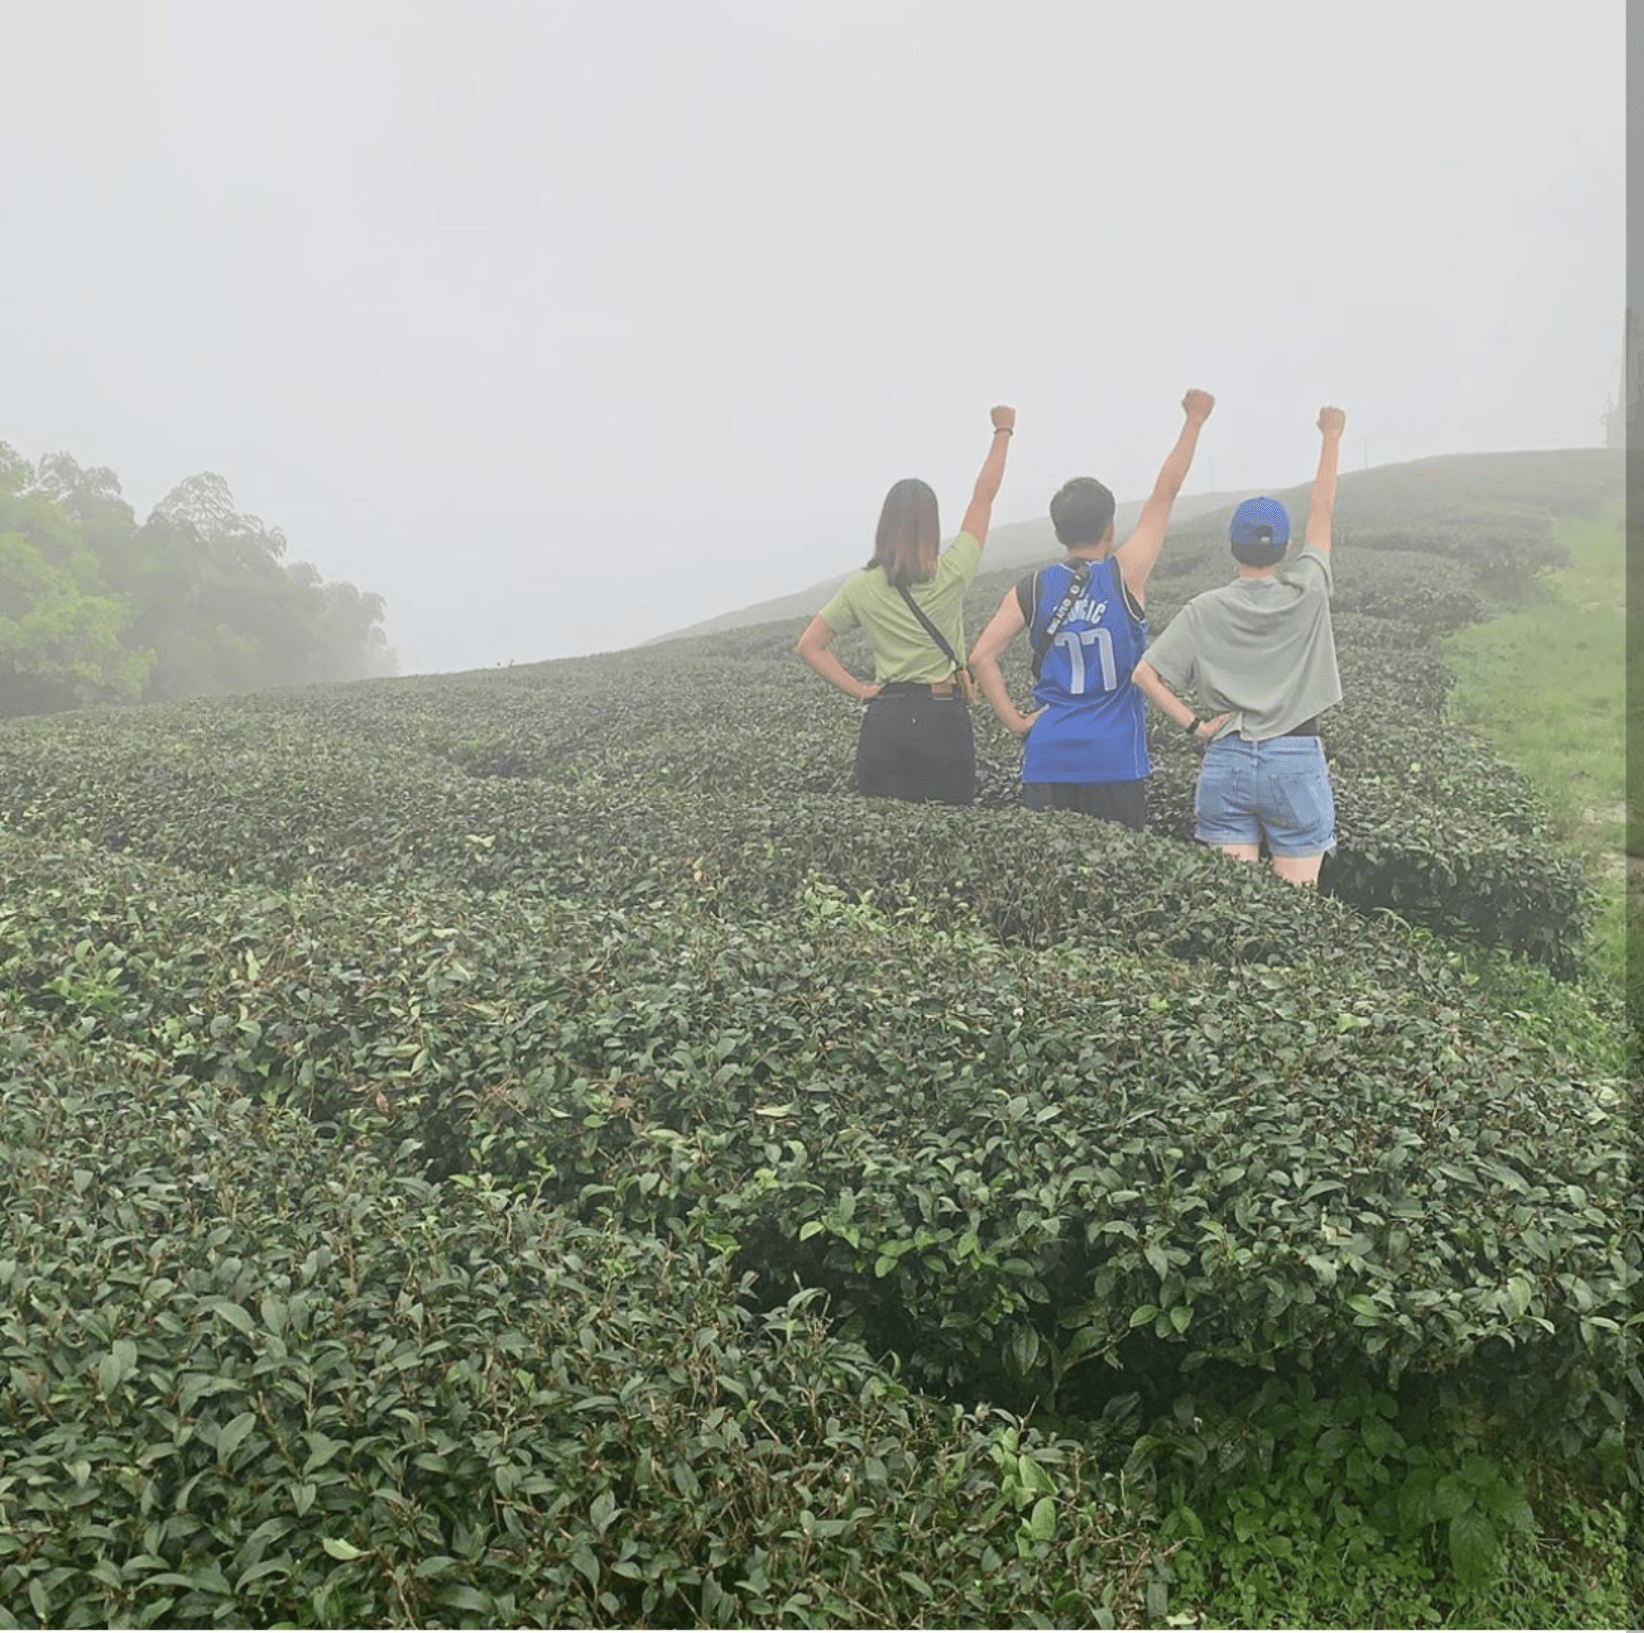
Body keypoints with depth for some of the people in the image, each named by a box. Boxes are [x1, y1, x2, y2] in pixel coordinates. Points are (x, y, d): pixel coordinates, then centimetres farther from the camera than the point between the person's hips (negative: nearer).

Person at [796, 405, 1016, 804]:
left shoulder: (861, 587, 3)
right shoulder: (951, 574, -2)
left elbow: (809, 644, 3)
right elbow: (984, 497, 10)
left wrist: (857, 689, 2)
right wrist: (1003, 431, 21)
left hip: (885, 721, 2)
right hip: (945, 718, -2)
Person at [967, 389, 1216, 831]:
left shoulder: (1031, 590, 3)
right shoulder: (1125, 575, -3)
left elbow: (982, 655, -5)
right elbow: (1164, 495, 4)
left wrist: (1014, 721, 1)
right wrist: (1193, 421, 13)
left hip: (1048, 759, 2)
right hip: (1114, 761, -2)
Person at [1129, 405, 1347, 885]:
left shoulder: (1205, 610, -1)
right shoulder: (1307, 594, -3)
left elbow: (1145, 674, -5)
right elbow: (1322, 512, 10)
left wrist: (1195, 726, 0)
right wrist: (1331, 437, 21)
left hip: (1226, 761, 2)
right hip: (1296, 761, -1)